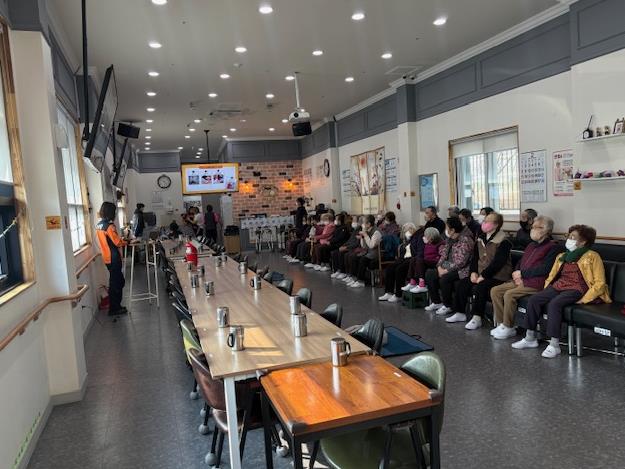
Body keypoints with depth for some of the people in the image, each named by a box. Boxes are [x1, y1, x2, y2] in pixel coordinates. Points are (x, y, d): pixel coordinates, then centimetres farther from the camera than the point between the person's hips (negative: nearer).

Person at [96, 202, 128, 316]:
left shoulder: (98, 225, 8)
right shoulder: (109, 226, -20)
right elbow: (118, 242, -18)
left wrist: (121, 240, 16)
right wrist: (126, 242, 0)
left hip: (106, 257, 9)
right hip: (113, 258, -9)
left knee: (119, 281, 18)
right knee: (116, 283, 2)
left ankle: (115, 306, 25)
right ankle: (114, 309, 10)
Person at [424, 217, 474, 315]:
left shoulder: (465, 240, -16)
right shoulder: (449, 240, 12)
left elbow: (461, 262, -22)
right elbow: (443, 255, 14)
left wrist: (447, 270, -21)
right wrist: (439, 267, -5)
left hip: (461, 270, -9)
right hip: (447, 267, 9)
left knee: (444, 278, -32)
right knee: (429, 274, -5)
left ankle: (447, 306, -11)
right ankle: (436, 302, 4)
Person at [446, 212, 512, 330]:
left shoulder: (503, 242, -13)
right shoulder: (480, 239, 12)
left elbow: (498, 262, -20)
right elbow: (475, 257, 13)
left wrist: (483, 275, -22)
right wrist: (474, 272, -3)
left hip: (497, 276, -8)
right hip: (481, 274, 8)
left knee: (480, 287, -31)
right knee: (462, 284, -8)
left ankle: (477, 318, -21)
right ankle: (460, 313, 4)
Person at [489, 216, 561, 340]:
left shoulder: (553, 247, -5)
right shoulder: (531, 245, 21)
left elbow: (545, 269, -16)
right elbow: (520, 263, 24)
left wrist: (522, 273, -12)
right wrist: (517, 276, 2)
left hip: (537, 285, -9)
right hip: (521, 281, 9)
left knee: (509, 294, -28)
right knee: (495, 290, -7)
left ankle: (508, 328, -13)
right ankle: (502, 323, -3)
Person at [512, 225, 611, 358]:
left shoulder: (592, 256, 2)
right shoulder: (562, 256, 22)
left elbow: (599, 283, -6)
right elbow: (551, 276, 25)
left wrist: (583, 300, -15)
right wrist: (546, 292, 8)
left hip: (577, 289, -6)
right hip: (558, 286, 7)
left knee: (554, 303, -34)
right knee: (533, 299, -18)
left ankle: (554, 345, -28)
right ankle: (530, 338, -11)